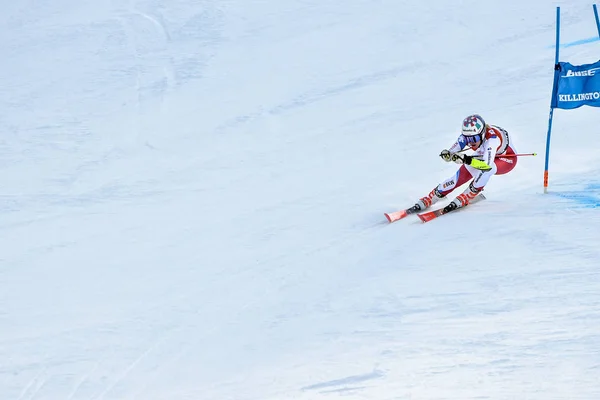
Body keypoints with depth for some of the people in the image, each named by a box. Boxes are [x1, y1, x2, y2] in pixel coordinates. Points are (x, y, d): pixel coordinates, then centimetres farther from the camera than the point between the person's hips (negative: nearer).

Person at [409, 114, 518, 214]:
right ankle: (426, 201, -3)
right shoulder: (467, 135, -25)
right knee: (461, 176, -13)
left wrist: (466, 159, -66)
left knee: (486, 169, -37)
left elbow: (487, 164, -53)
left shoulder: (492, 137, -42)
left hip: (507, 159, -5)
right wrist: (447, 154, -49)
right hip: (485, 155, 5)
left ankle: (463, 200, -22)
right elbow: (452, 153, -25)